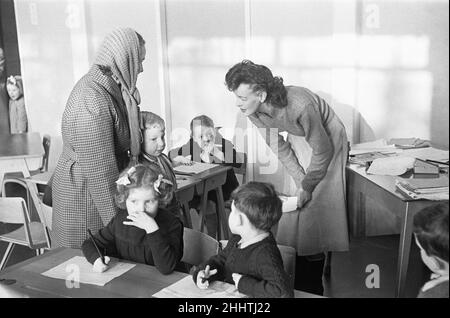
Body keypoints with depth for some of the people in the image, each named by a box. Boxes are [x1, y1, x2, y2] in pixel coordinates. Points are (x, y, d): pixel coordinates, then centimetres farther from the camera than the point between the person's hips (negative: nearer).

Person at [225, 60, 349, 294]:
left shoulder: (299, 105, -41)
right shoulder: (253, 111, -21)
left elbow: (323, 151, -29)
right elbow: (278, 146, -9)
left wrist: (307, 187, -19)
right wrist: (300, 180, -14)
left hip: (327, 140, -5)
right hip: (298, 141, 5)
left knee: (320, 201, -6)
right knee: (295, 201, 5)